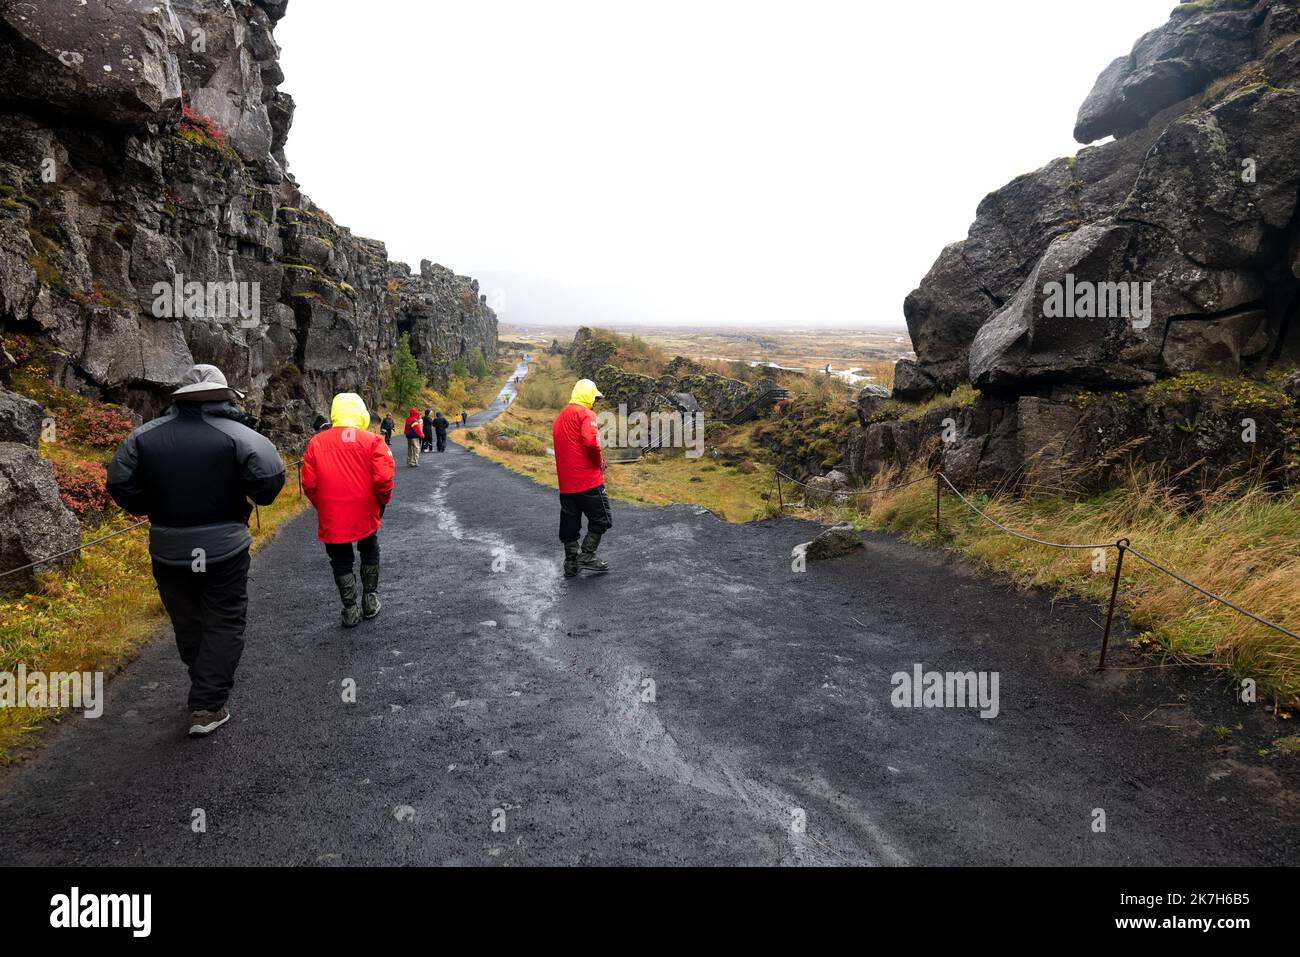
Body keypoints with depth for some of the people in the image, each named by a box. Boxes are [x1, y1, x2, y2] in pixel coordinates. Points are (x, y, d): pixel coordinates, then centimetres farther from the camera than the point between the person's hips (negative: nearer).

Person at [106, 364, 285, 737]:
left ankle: (207, 688, 38)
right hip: (224, 549, -4)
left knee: (187, 623, 20)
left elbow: (120, 485, -2)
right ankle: (208, 707, 5)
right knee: (224, 624, 8)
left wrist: (156, 509, 12)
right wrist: (247, 497, 1)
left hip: (169, 550, 4)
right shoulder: (237, 435, -14)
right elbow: (270, 480, -21)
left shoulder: (145, 436, -1)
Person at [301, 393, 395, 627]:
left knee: (341, 562, 13)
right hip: (365, 515, 0)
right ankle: (370, 600, 29)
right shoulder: (372, 441, -8)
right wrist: (383, 501, 5)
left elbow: (309, 484, -2)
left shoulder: (316, 443, -3)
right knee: (369, 553, 22)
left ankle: (351, 610, 17)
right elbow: (383, 478, -14)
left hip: (331, 519, 1)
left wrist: (322, 506, 13)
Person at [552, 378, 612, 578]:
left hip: (565, 482, 8)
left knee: (570, 522, 12)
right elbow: (591, 442, -24)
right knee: (601, 518, 3)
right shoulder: (586, 414, -9)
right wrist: (599, 462, -8)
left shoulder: (559, 417, 18)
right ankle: (587, 556, -2)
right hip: (588, 479, -8)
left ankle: (571, 563, 16)